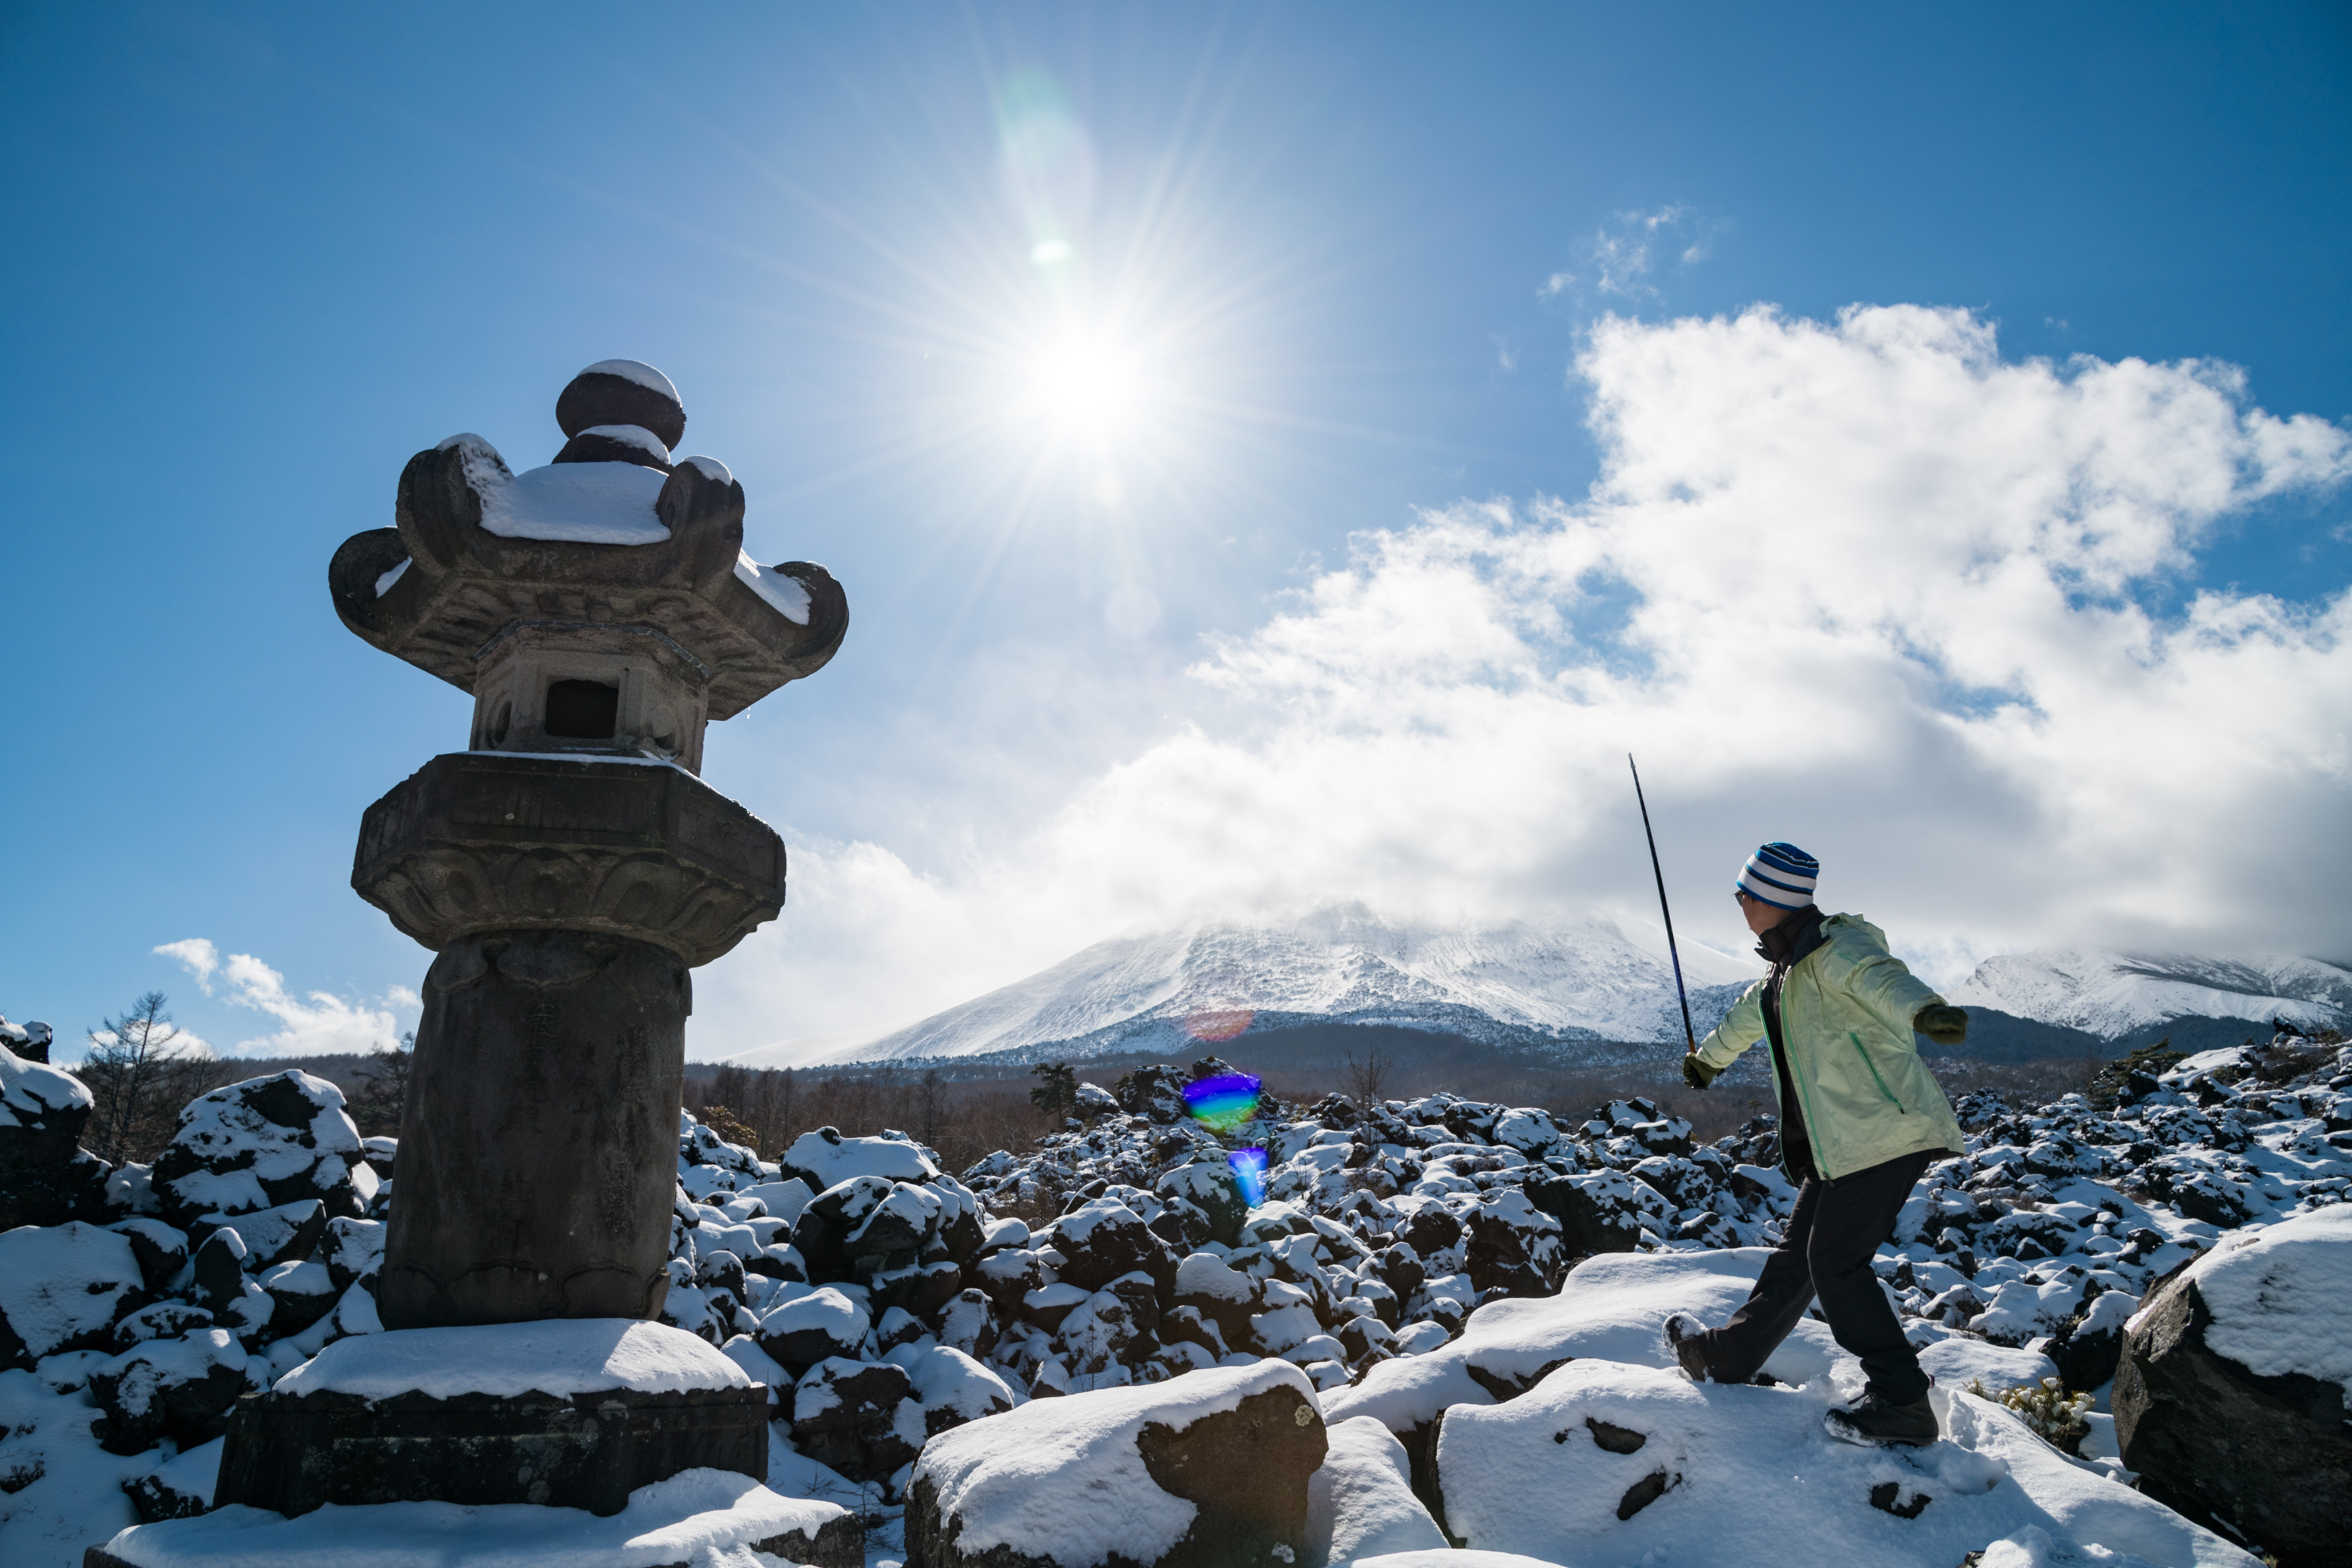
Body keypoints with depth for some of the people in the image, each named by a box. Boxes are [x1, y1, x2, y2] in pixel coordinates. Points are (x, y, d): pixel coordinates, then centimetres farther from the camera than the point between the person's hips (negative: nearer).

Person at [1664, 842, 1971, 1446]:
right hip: (1840, 1143, 10)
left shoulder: (1836, 950, -15)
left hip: (1884, 1133, -10)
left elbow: (1881, 979, -39)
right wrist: (1708, 1055, 54)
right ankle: (1729, 1357, 27)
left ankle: (1902, 1402, -1)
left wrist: (1924, 1009, -62)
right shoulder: (1790, 966, 16)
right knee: (1799, 1254, 17)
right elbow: (1751, 1015, 36)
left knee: (1835, 1261, -9)